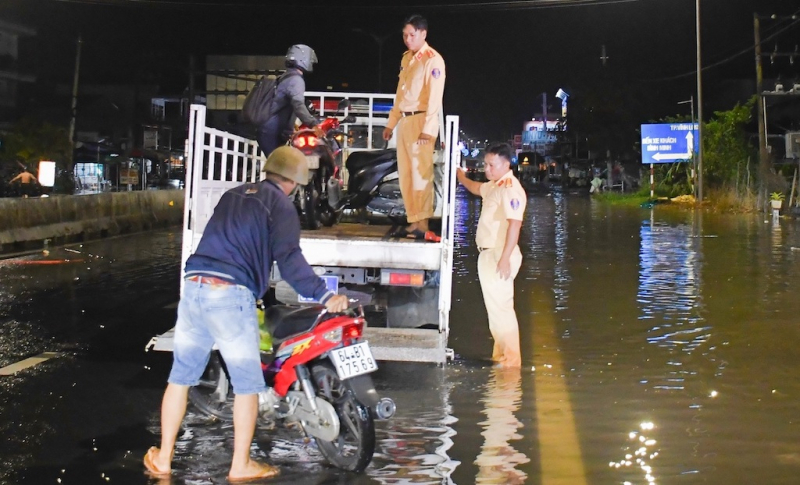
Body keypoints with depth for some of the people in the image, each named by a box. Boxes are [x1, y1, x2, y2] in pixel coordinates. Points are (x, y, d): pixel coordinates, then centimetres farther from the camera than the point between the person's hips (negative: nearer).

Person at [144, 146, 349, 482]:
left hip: (193, 286, 7)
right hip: (230, 295, -7)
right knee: (248, 384, 6)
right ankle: (240, 466, 12)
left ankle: (162, 459, 22)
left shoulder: (233, 195, 22)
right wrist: (324, 296, -13)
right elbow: (288, 259, -13)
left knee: (181, 376, 14)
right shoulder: (280, 205, 1)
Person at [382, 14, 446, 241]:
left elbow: (434, 97, -14)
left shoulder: (433, 59, -8)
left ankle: (422, 224, -8)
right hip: (404, 121, 8)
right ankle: (413, 221, 13)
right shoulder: (406, 58, 16)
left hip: (421, 121, -8)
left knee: (420, 173, -9)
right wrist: (391, 123, 18)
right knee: (405, 174, 8)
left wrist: (427, 128, -20)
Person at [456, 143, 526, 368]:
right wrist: (460, 177, 36)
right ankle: (500, 355, 27)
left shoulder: (511, 189, -17)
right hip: (489, 254, 11)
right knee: (494, 307, 17)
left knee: (500, 307, -8)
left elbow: (514, 224, -26)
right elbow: (477, 188, 40)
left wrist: (505, 258, -30)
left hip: (499, 256, -11)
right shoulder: (494, 186, 14)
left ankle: (511, 360, 0)